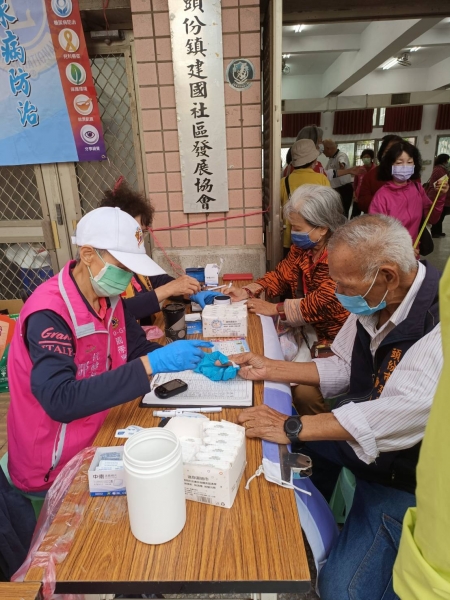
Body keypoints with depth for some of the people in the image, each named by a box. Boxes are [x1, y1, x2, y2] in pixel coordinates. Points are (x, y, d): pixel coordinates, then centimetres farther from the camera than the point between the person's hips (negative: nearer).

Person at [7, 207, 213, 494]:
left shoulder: (109, 297, -2)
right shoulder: (49, 313, -26)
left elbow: (139, 348, 4)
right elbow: (60, 401, -35)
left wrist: (199, 361, -12)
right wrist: (151, 365, -39)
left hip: (98, 435, 7)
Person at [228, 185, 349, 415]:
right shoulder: (302, 246, 1)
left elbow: (320, 305, -29)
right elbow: (281, 275, 10)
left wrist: (274, 309, -20)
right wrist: (248, 291, -6)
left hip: (337, 341, -8)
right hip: (307, 329, 8)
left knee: (305, 391, -21)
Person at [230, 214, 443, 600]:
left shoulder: (437, 321, -30)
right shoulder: (373, 303, -7)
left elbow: (403, 413, -38)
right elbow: (342, 368, 4)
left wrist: (293, 427, -34)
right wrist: (268, 368, -2)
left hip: (405, 470, -7)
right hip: (356, 430, 7)